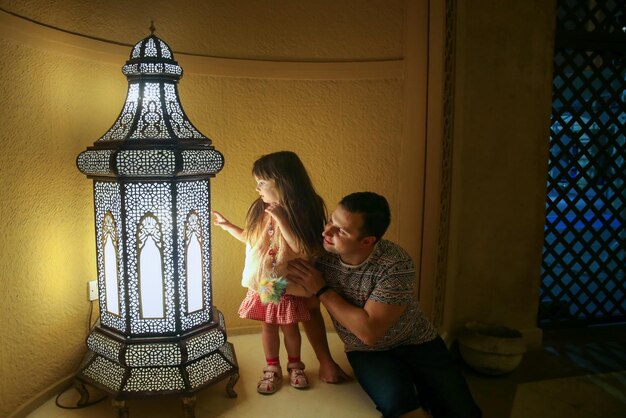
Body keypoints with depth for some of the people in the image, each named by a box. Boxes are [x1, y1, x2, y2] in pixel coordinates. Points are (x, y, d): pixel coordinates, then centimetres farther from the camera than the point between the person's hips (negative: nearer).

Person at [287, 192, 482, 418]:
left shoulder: (396, 264, -25)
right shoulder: (320, 255, -16)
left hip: (417, 342, -1)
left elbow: (369, 332, -25)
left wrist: (322, 290, -24)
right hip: (367, 352, 1)